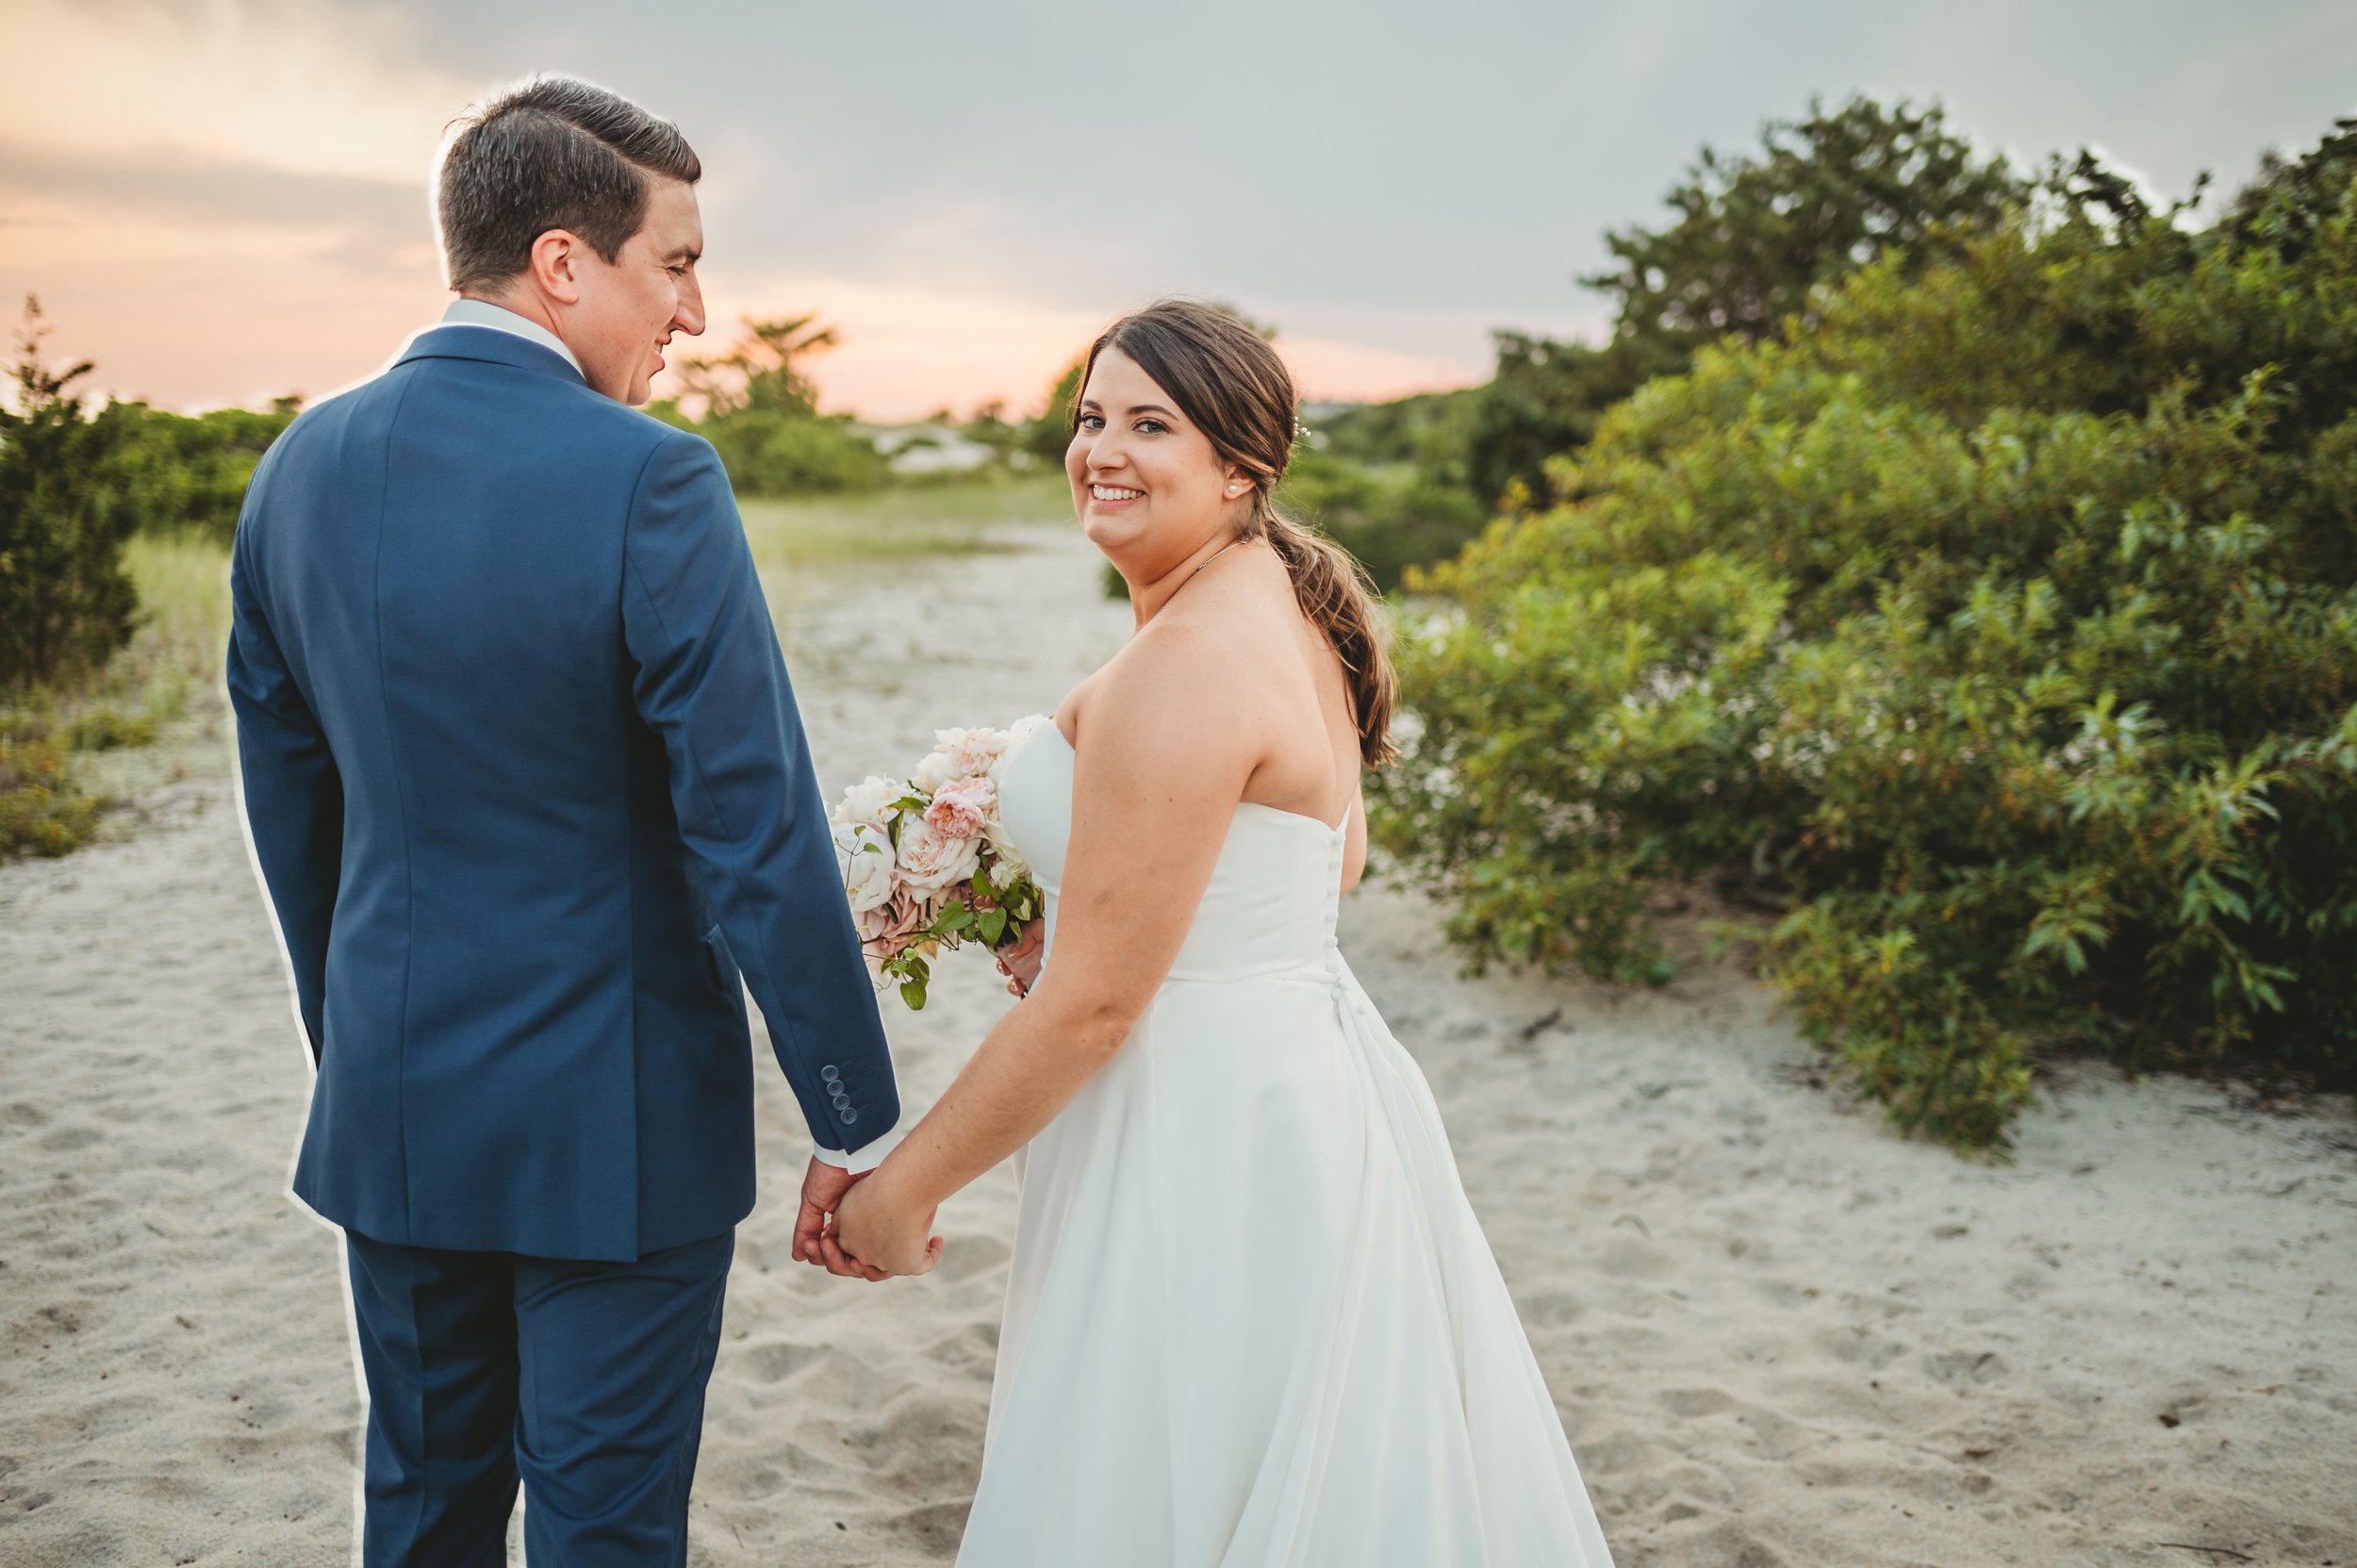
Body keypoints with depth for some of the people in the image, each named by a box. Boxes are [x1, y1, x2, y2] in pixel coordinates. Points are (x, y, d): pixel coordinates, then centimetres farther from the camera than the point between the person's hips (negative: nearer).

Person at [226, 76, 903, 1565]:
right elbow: (760, 838, -20)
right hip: (615, 1116, -6)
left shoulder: (303, 464, 1)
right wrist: (860, 1127, -12)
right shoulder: (646, 480, -20)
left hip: (388, 1105, 6)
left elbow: (288, 801, 9)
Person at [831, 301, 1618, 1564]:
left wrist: (902, 1189, -11)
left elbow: (1092, 1003, -22)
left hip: (1206, 1142, -10)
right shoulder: (1287, 608, 8)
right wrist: (1110, 920, 14)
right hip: (1305, 1092, 10)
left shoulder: (1185, 663, -23)